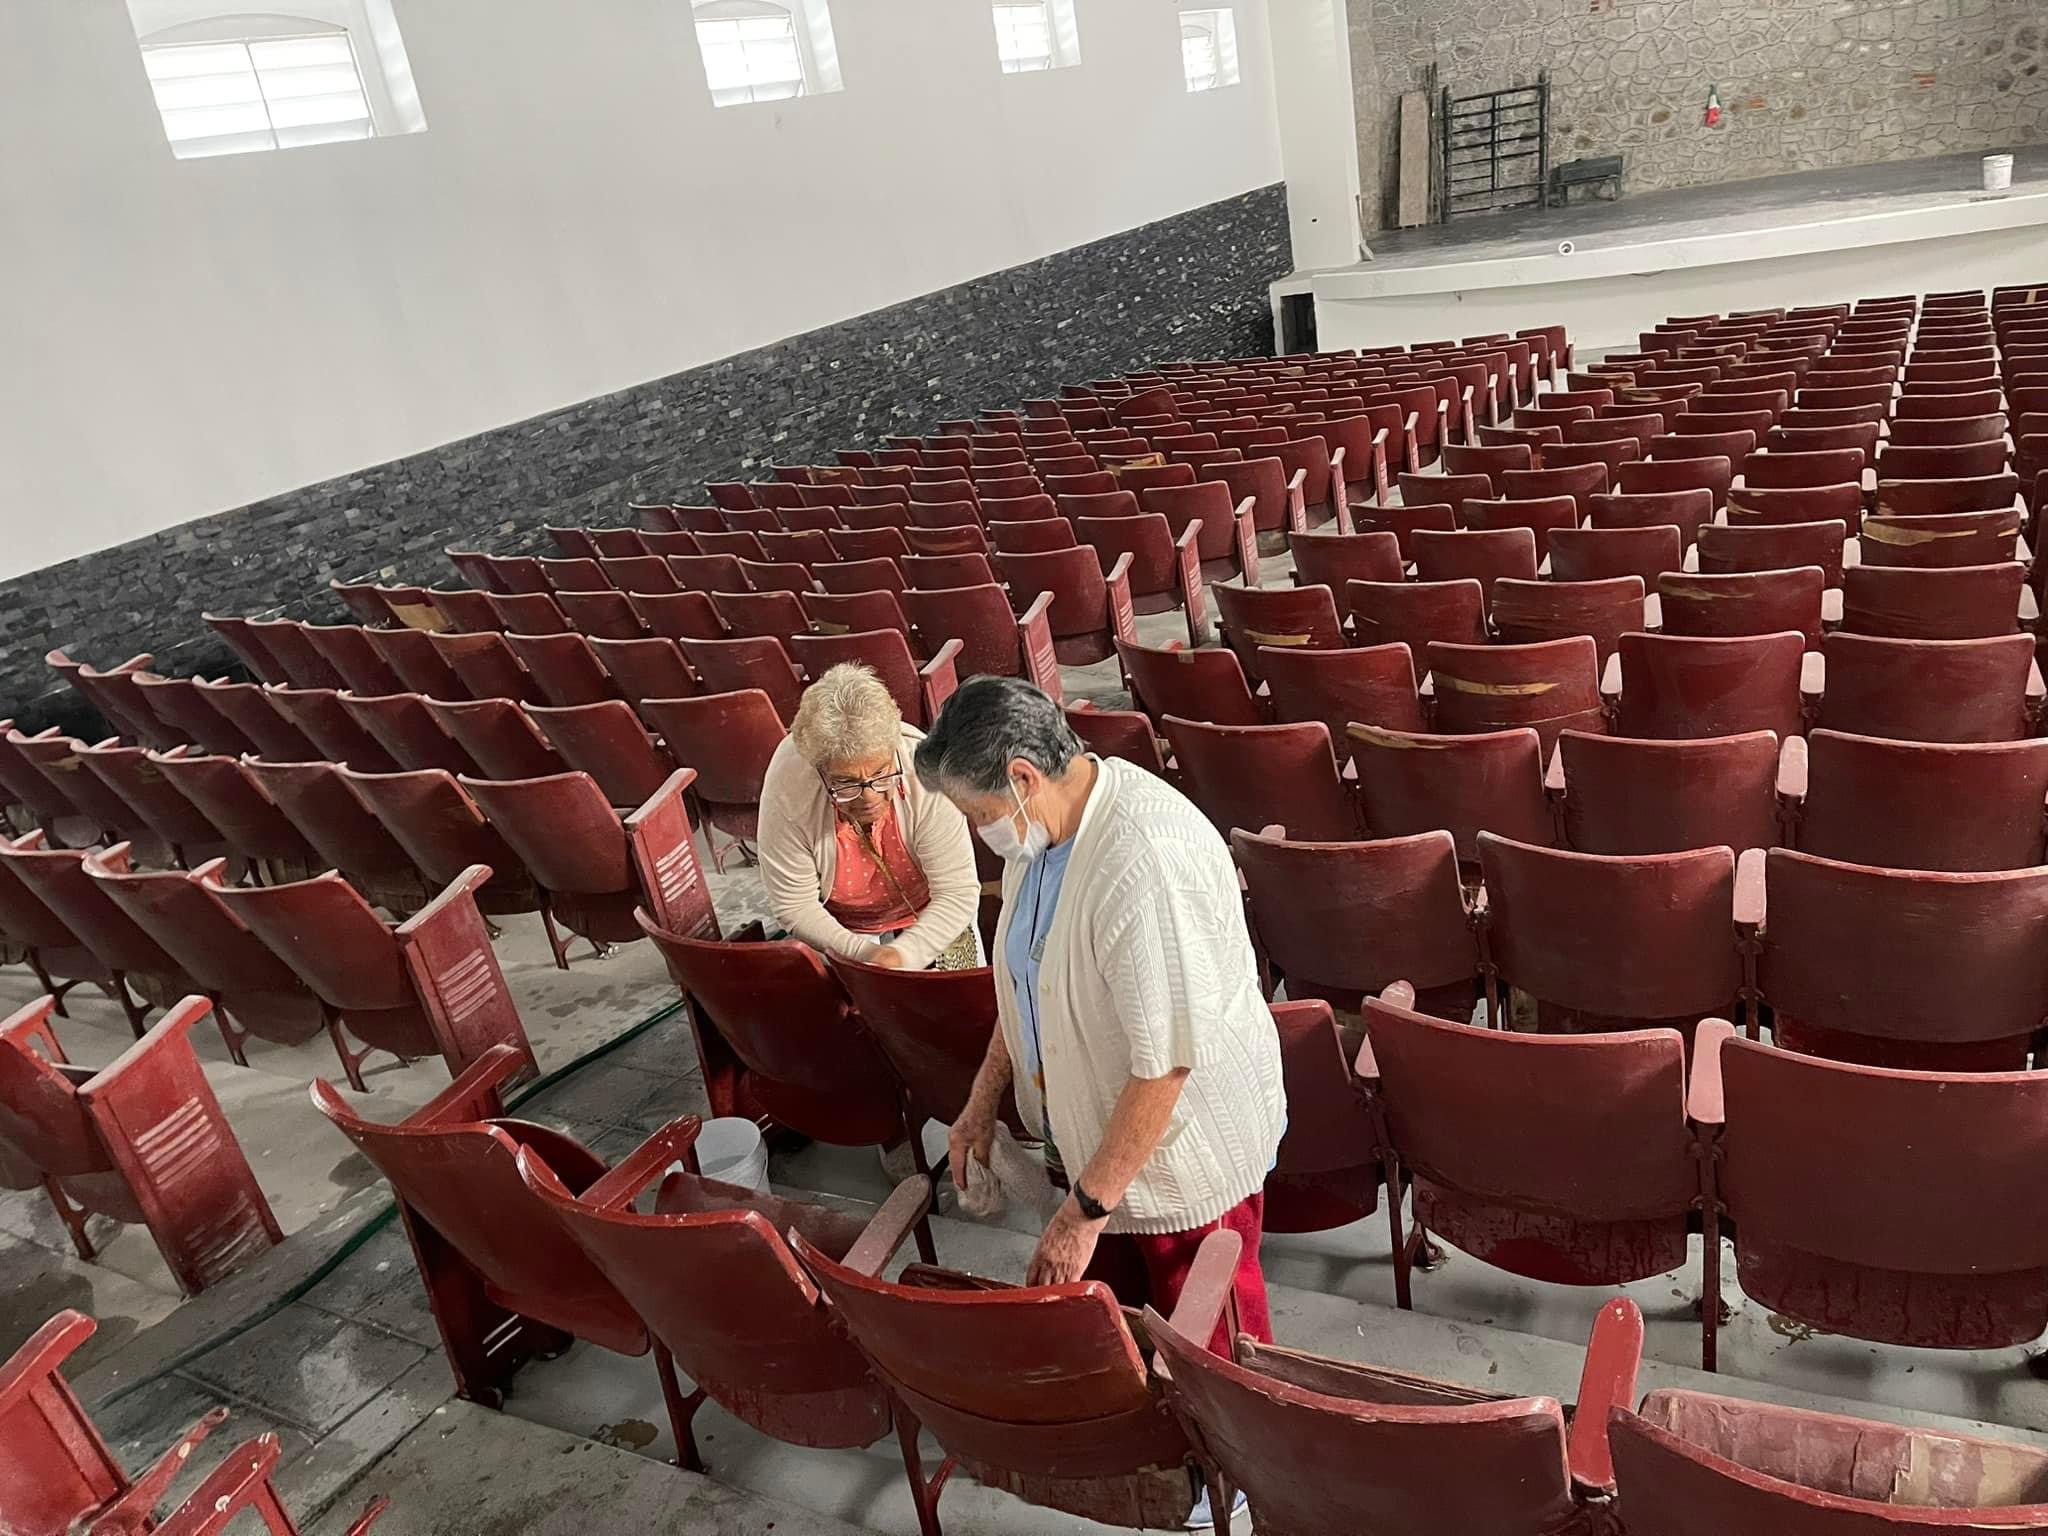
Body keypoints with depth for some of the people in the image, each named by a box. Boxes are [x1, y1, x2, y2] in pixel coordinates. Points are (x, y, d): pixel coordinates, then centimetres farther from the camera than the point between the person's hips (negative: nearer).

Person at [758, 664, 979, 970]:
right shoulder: (787, 790, -30)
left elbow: (959, 893, -24)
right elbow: (794, 906, -18)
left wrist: (905, 954, -38)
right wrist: (861, 953, -29)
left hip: (925, 921, 1)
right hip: (841, 931, -1)